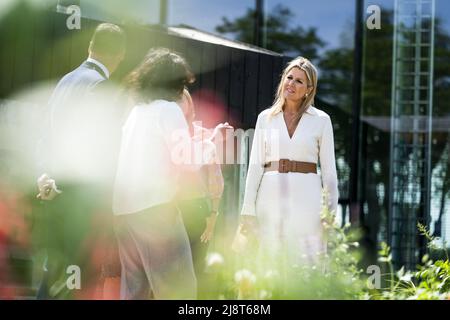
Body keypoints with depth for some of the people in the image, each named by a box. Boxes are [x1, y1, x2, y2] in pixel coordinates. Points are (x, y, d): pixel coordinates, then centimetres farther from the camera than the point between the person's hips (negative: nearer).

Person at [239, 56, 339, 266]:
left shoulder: (321, 120, 5)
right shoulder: (266, 118, 10)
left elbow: (329, 169, 5)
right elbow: (255, 165, 8)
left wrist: (331, 212, -1)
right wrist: (248, 209, 2)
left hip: (306, 197, -2)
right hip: (271, 195, 2)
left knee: (306, 263, -6)